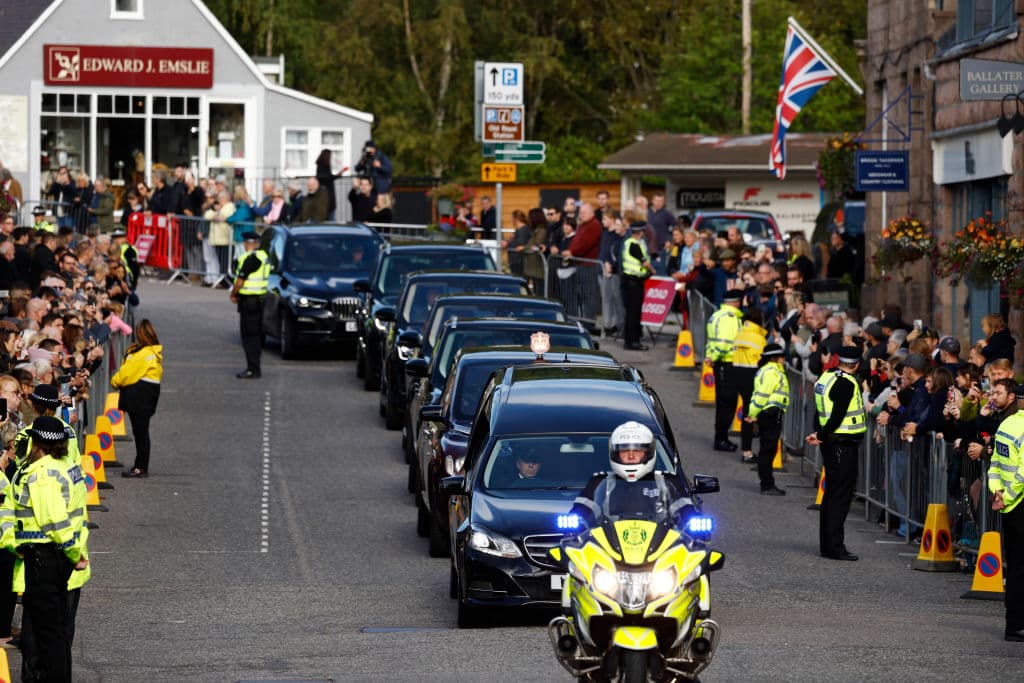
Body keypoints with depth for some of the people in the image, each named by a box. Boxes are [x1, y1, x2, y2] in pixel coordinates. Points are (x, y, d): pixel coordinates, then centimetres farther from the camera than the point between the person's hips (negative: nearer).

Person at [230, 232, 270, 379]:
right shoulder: (263, 256, 11)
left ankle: (253, 370, -8)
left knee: (249, 335, -7)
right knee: (256, 335, 14)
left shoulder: (250, 258, -18)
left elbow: (240, 280, -18)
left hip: (249, 300, -9)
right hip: (259, 298, 9)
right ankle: (254, 368, 21)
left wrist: (233, 294, -1)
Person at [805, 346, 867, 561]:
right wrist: (821, 436, -11)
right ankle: (834, 547, -8)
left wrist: (819, 434, 5)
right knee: (841, 494, -7)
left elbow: (819, 411, 14)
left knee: (832, 493, 15)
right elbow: (837, 416, -21)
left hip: (830, 443, 9)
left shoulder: (826, 378, 11)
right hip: (843, 444, -9)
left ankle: (827, 544, 20)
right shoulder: (847, 383, -17)